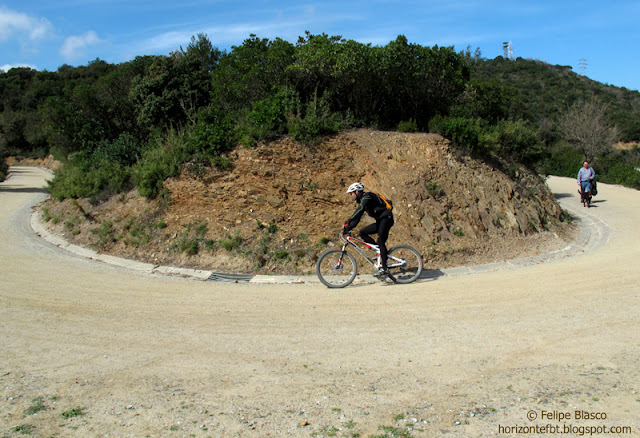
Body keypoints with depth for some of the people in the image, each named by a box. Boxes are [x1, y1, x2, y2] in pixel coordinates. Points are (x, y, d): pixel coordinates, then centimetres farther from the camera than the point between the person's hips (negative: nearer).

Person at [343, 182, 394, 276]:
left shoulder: (367, 196, -13)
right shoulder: (361, 201, 16)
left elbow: (359, 210, -30)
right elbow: (357, 218, 15)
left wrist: (347, 222, -35)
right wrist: (348, 228, 3)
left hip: (386, 218, -9)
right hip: (380, 221, 9)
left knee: (380, 241, -18)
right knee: (362, 233, 0)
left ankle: (384, 268, -18)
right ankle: (380, 251, 2)